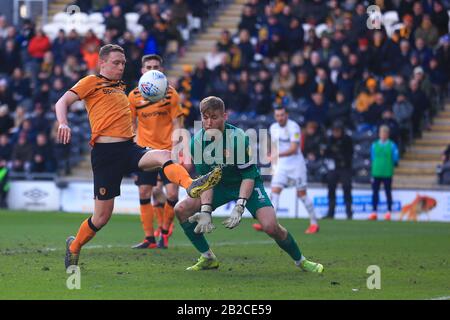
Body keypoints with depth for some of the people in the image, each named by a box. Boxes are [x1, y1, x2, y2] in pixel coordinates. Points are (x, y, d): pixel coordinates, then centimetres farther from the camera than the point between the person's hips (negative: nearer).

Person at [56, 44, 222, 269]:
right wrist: (63, 124, -26)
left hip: (129, 149, 5)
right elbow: (62, 103, -5)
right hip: (105, 152, -5)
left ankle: (191, 187, -57)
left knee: (163, 155, -28)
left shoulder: (119, 87, 25)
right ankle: (74, 247, 23)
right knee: (102, 216, -3)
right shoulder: (92, 82, 5)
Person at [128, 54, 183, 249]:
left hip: (168, 150, -2)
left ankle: (164, 232, 13)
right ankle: (149, 238, 8)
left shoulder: (170, 93, -2)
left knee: (172, 193, -10)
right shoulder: (134, 96, 2)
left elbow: (176, 123, -1)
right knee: (144, 194, -1)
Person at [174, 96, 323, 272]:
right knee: (181, 209, -12)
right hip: (220, 185, 5)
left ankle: (300, 261, 1)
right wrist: (205, 210, -23)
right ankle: (208, 258, 3)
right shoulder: (197, 141, -15)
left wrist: (239, 207, -33)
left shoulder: (238, 137, -27)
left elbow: (249, 175, -22)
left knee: (270, 226, -24)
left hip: (247, 185, -4)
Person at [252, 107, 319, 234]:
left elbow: (293, 149, -24)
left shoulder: (293, 127, -15)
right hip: (281, 165, 5)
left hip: (296, 164, -5)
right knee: (275, 191, -10)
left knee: (302, 193, 0)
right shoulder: (273, 128, 6)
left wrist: (278, 155, -35)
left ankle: (314, 223, 13)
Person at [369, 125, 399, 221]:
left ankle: (389, 212, 9)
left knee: (388, 192, 3)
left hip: (387, 173, -2)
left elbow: (395, 159, 1)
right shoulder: (374, 145, 8)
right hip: (376, 172, 2)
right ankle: (374, 212, 6)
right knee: (375, 192, 1)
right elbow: (373, 158, 11)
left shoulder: (392, 145, 0)